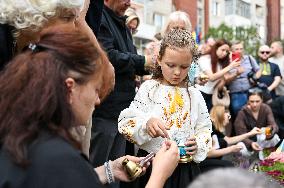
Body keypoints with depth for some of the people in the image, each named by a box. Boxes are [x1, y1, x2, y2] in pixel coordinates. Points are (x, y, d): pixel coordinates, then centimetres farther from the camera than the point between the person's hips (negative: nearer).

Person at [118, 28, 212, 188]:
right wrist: (146, 123, -29)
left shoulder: (194, 95, 7)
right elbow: (126, 123, -10)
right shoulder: (148, 89, -3)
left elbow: (204, 129, 10)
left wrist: (198, 145, -11)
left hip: (186, 167, 3)